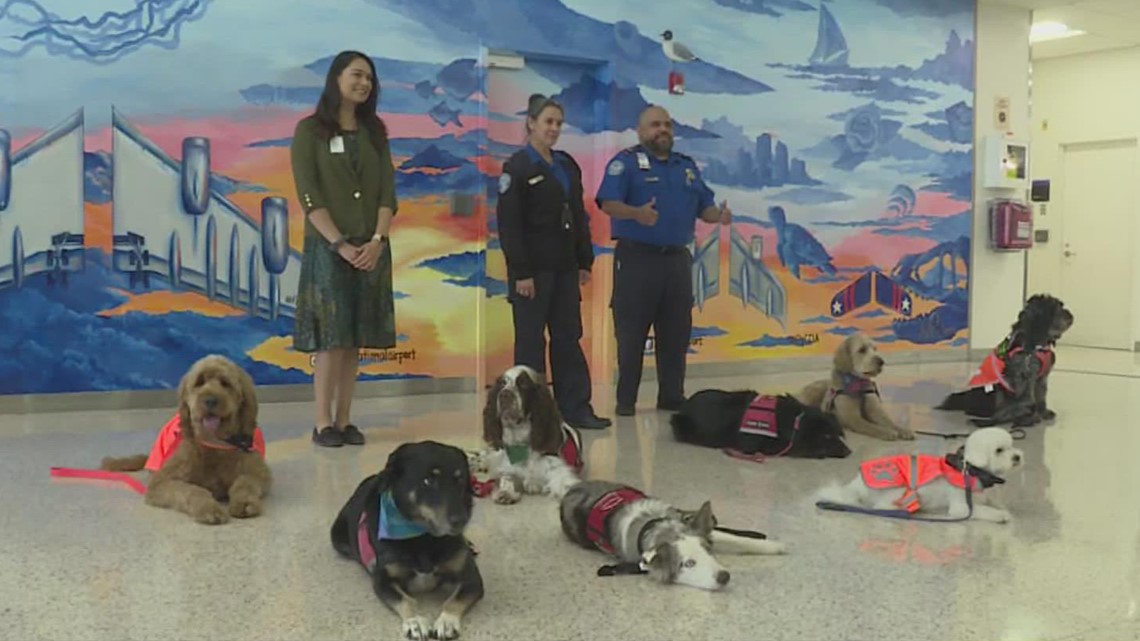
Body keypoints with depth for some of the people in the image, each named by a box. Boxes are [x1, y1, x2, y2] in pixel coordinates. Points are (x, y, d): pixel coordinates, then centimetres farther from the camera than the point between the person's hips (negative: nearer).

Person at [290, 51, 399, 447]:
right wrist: (340, 244, -16)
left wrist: (377, 241, -9)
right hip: (327, 247, -4)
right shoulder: (310, 130, 1)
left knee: (354, 338, 4)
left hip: (371, 249, 4)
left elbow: (387, 193, 5)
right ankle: (323, 422, 0)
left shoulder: (374, 133, 13)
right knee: (330, 336, -6)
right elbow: (308, 195, -8)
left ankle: (344, 420, 9)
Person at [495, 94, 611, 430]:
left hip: (565, 267, 7)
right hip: (534, 268, -7)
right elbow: (509, 223, -12)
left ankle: (576, 408, 15)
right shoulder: (517, 167, -6)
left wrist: (585, 261, 11)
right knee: (531, 340, 0)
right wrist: (520, 273, -17)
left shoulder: (567, 165, 14)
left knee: (568, 337, 9)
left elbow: (580, 217, 17)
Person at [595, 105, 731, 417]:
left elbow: (704, 206, 17)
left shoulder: (687, 166, 17)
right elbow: (609, 203, -15)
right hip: (637, 258, -6)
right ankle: (626, 400, 6)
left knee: (676, 333, 9)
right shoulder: (626, 162, -2)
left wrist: (719, 215, -6)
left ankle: (672, 397, 19)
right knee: (631, 334, -1)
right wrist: (637, 213, -34)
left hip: (677, 259, 6)